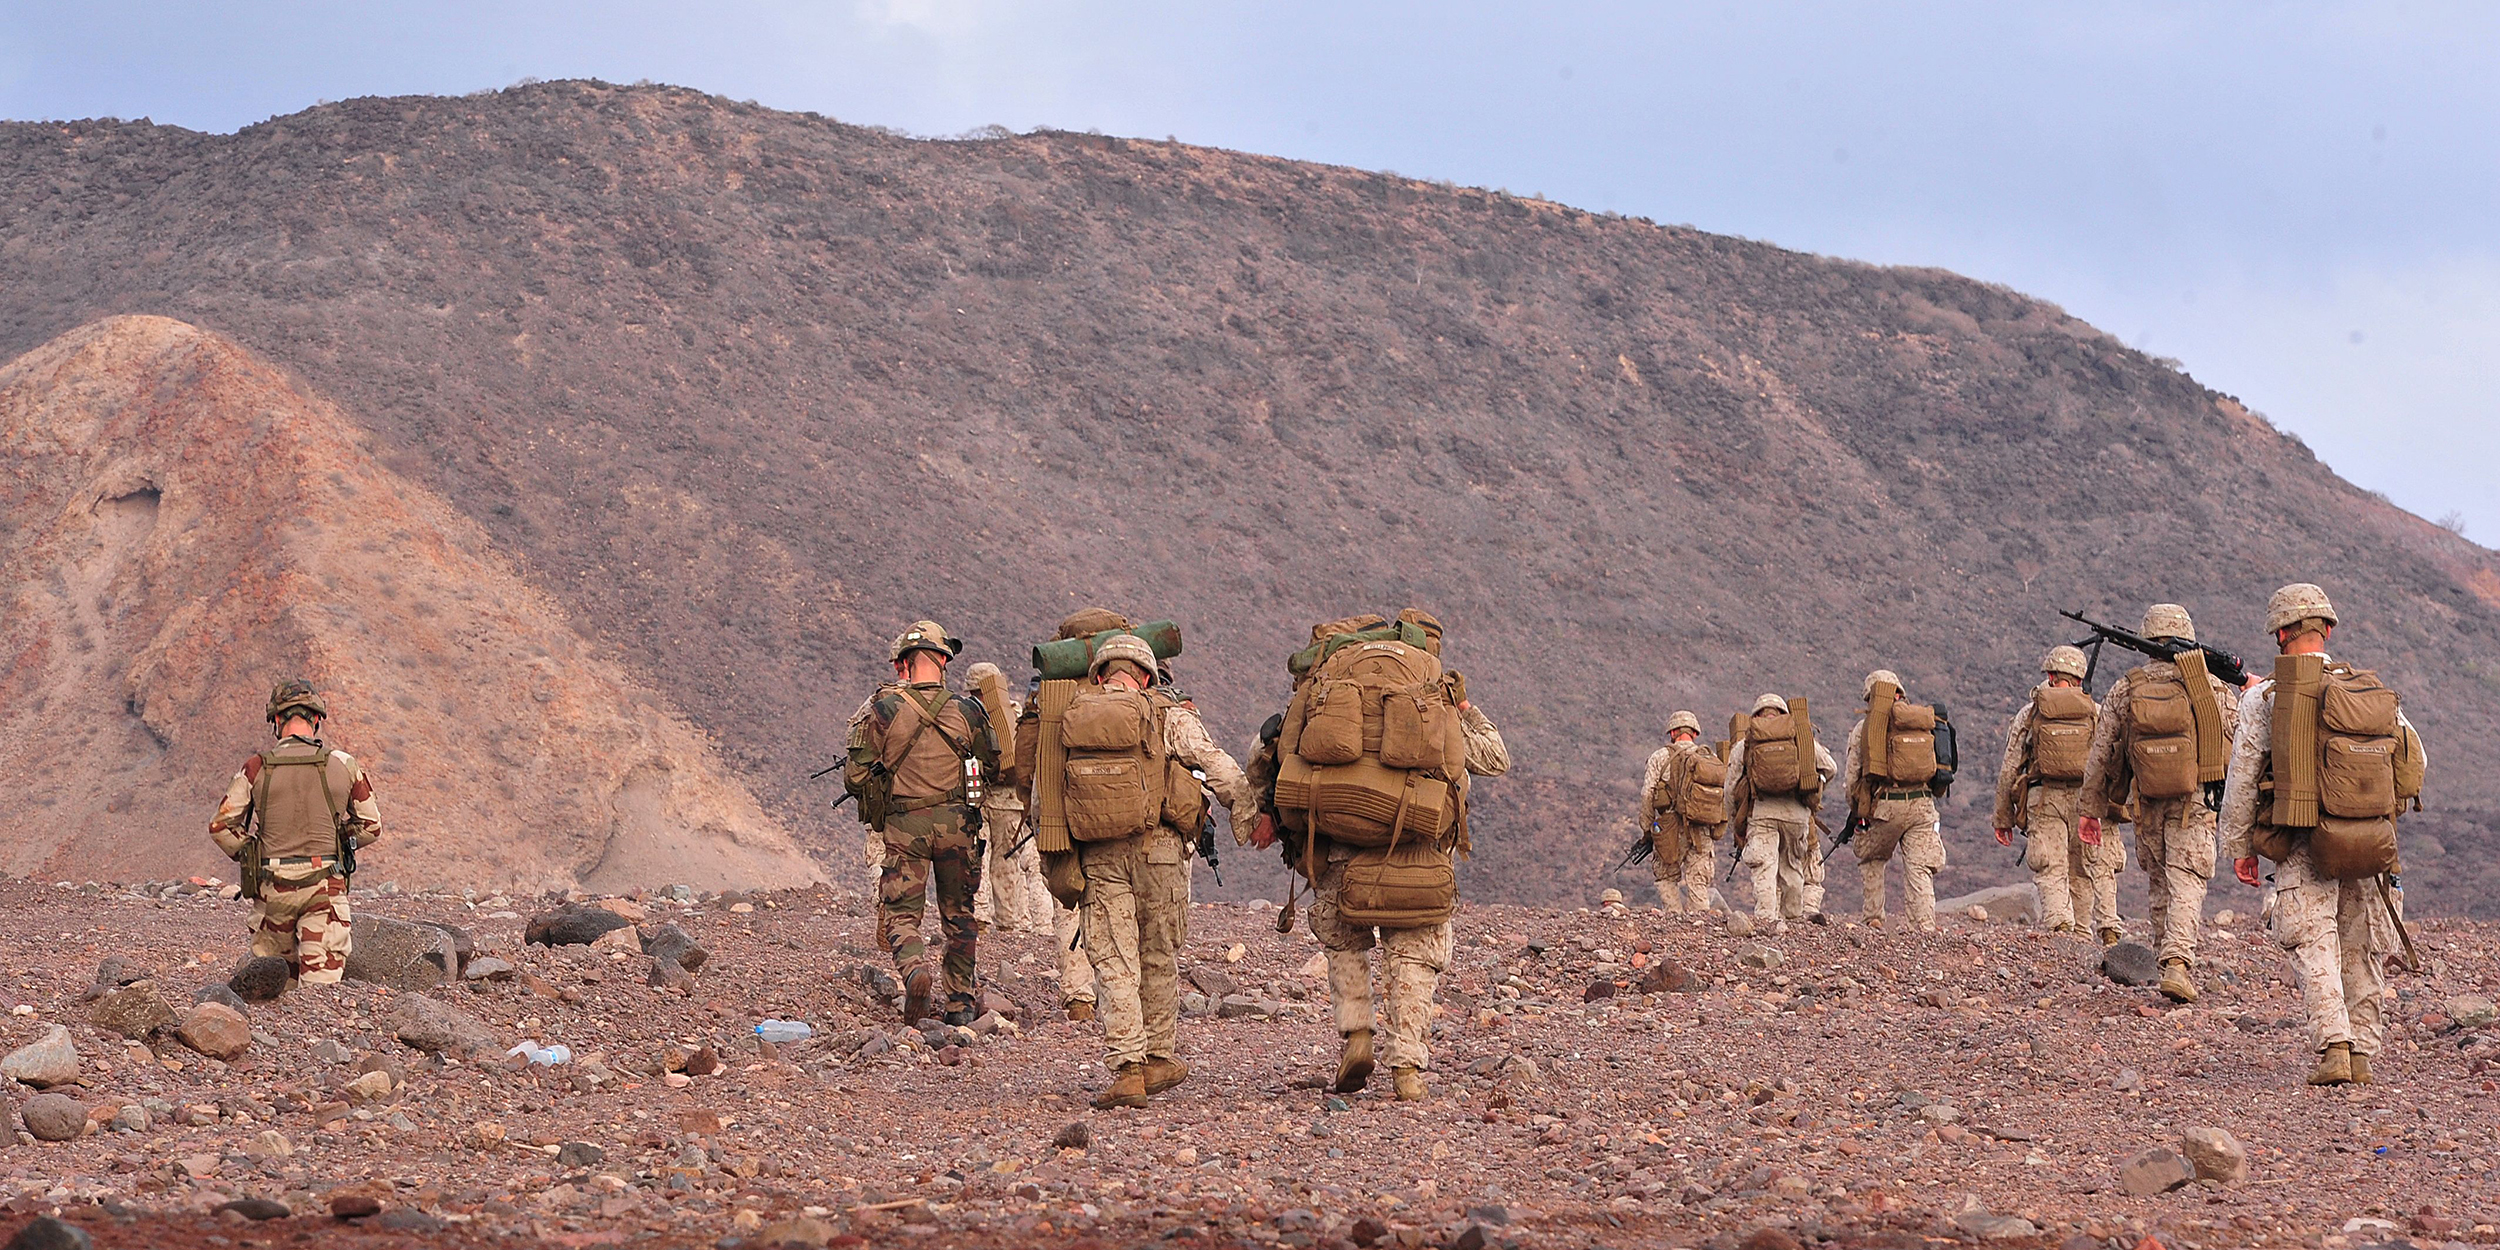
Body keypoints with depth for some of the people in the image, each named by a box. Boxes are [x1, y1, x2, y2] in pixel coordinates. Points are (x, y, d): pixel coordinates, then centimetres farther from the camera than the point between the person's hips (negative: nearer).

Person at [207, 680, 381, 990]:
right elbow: (371, 826, 12)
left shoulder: (257, 768, -1)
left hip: (273, 885, 0)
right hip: (325, 886, 0)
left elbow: (221, 827, 2)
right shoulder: (343, 765, 2)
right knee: (322, 980, -6)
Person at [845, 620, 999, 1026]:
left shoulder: (881, 710, -6)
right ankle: (961, 1003, 19)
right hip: (957, 822, 2)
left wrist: (876, 809, 14)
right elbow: (996, 764, 9)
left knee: (901, 913, 5)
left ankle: (914, 969, -24)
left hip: (903, 825, -2)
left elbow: (855, 776, -6)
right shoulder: (966, 710, -2)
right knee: (959, 915, 15)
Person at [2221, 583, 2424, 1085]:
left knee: (2313, 945, -5)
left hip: (2304, 845, -4)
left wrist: (2238, 846, 10)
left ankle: (2332, 1047, -22)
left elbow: (2241, 777, 0)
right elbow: (2417, 761, 12)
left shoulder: (2265, 696, -3)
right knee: (2362, 951, 13)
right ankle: (2362, 1055, 14)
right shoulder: (2373, 690, 8)